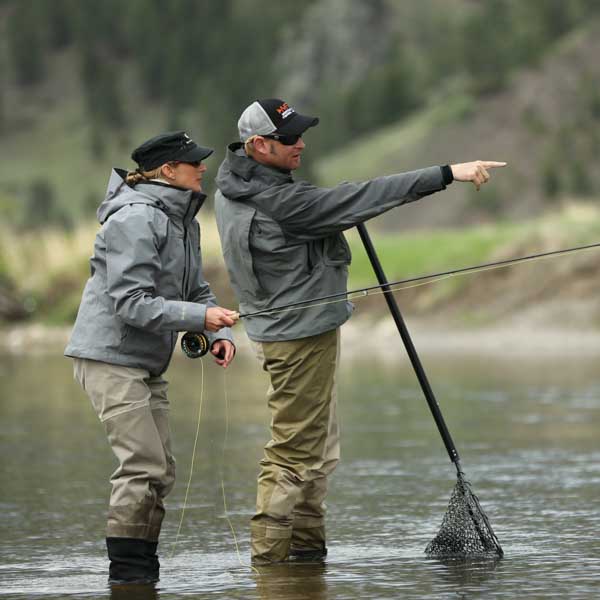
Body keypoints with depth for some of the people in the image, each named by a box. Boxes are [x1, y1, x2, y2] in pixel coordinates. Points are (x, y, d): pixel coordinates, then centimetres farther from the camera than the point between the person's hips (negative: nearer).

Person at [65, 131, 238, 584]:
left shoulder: (183, 221, 13)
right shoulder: (136, 219, -18)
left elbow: (197, 290, 16)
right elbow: (131, 304, -24)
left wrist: (220, 332, -4)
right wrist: (200, 317, -27)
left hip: (148, 365, 10)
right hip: (111, 356, -10)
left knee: (162, 471, 10)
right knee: (145, 466, -12)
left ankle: (143, 572, 17)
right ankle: (127, 573, -5)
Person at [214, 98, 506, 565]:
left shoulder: (233, 189, 4)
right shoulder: (278, 201, -25)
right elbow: (360, 199, -27)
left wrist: (341, 213, 5)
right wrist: (448, 173, -27)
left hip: (280, 328, 10)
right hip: (301, 336, -10)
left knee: (321, 448, 17)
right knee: (295, 452, -4)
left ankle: (307, 548, 21)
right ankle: (269, 557, -2)